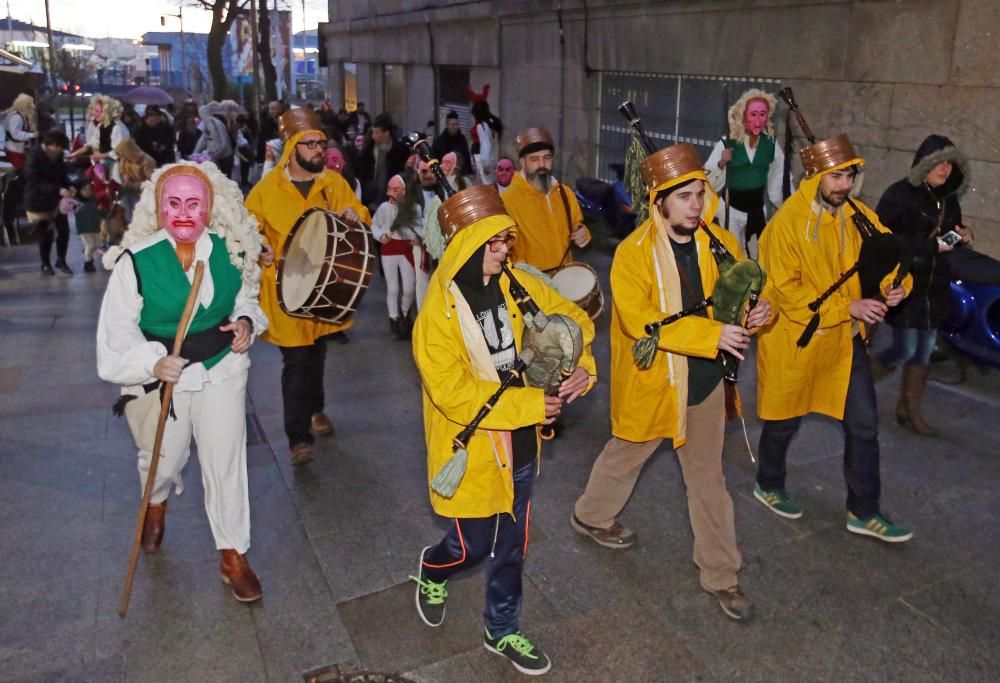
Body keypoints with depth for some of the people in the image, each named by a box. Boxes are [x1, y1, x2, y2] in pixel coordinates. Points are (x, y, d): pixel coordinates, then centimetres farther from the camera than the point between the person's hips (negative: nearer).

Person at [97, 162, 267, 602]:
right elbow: (117, 331, -14)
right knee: (163, 462, 17)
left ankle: (233, 555, 20)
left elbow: (246, 298, 11)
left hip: (222, 371, 2)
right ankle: (156, 504, 56)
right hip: (161, 377, -1)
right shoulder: (136, 260, -17)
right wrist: (153, 363, -31)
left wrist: (247, 322, -12)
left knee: (225, 463, 2)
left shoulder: (230, 251, -7)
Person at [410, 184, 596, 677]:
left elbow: (571, 317, 5)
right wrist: (529, 404, -24)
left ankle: (502, 631, 41)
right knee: (474, 545, 12)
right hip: (471, 450, -5)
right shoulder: (438, 313, -21)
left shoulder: (518, 285, -4)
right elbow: (453, 392, -25)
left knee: (511, 545, 18)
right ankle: (432, 571, 49)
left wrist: (581, 366, -15)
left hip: (520, 443, 5)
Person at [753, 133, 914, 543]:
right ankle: (769, 486, 40)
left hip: (846, 338, 5)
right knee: (784, 421, 14)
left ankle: (864, 512, 23)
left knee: (864, 424, 7)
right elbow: (787, 292, -21)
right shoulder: (787, 222, -19)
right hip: (795, 339, -5)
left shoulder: (858, 215, -1)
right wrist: (848, 307, -24)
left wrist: (896, 284, -18)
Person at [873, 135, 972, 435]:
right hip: (904, 283, -7)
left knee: (925, 350, 11)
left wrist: (962, 237, 0)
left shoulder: (948, 198, 11)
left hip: (935, 286, 7)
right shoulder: (900, 194, -12)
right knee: (906, 349, -7)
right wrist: (929, 244, -24)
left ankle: (909, 408, 26)